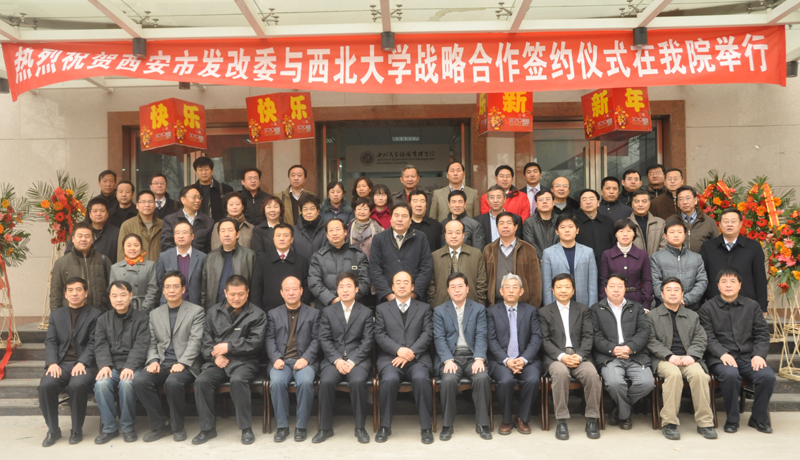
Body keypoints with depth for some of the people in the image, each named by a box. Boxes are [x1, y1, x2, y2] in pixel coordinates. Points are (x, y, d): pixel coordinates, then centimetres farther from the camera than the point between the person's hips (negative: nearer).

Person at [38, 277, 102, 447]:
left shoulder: (95, 315, 6)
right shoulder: (56, 314, 19)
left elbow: (93, 343, -2)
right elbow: (50, 342, 10)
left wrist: (82, 363, -18)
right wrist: (52, 363, -8)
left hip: (84, 364, -3)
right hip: (61, 363, 3)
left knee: (77, 385, -34)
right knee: (45, 385, -27)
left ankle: (77, 430, -11)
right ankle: (53, 430, -6)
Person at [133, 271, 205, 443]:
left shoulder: (196, 311, 4)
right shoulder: (155, 314, 18)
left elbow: (195, 341, -6)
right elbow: (152, 343, 15)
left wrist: (182, 363, -18)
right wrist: (153, 361, -6)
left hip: (185, 365, -4)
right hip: (162, 363, 4)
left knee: (173, 382, -34)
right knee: (140, 381, -24)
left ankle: (177, 427, -10)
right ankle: (159, 425, -7)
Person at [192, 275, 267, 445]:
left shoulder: (257, 314, 5)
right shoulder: (213, 312, 16)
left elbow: (255, 342, -3)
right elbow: (206, 340, 13)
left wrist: (229, 346, -10)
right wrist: (215, 355, -7)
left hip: (244, 362, -3)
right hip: (218, 362, 3)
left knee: (237, 380, -35)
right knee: (201, 381, -25)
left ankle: (246, 428, -19)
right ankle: (207, 428, -8)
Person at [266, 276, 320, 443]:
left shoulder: (313, 313, 14)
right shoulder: (273, 314, 19)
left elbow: (316, 339, 5)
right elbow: (270, 339, 9)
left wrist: (306, 358, -11)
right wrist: (275, 358, -9)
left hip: (304, 360, -1)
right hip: (281, 360, 1)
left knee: (306, 382, -32)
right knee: (277, 382, -31)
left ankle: (301, 426, -14)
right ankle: (282, 426, -13)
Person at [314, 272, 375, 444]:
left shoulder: (366, 313, 9)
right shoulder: (327, 312, 12)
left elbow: (367, 341, 0)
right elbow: (324, 340, 3)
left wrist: (352, 361, -14)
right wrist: (337, 360, -13)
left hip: (358, 358, -1)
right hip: (333, 358, 1)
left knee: (358, 381, -31)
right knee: (326, 381, -28)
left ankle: (360, 428, -14)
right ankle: (325, 428, -11)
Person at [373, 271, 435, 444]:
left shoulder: (424, 308, 16)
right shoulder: (382, 309, 16)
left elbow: (427, 334, 3)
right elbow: (380, 335, 4)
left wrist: (410, 353, -12)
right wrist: (398, 350, -14)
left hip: (417, 358, 0)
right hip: (390, 358, 0)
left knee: (421, 378, -32)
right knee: (389, 379, -31)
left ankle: (426, 428, -17)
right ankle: (385, 427, -11)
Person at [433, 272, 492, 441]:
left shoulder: (479, 309, 12)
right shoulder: (439, 311, 10)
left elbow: (481, 336, 1)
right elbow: (439, 338, -1)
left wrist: (479, 358, -16)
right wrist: (448, 360, -17)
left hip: (472, 356, 1)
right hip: (450, 357, -1)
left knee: (483, 378, -29)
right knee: (449, 379, -31)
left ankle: (482, 424, -12)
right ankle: (447, 425, -13)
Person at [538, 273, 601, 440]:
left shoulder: (583, 309, 16)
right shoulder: (544, 312, 12)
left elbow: (588, 336, 6)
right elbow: (545, 340, 3)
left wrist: (579, 356, -12)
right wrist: (561, 356, -15)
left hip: (579, 356, 1)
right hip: (555, 358, -1)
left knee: (592, 373, -30)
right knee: (560, 372, -35)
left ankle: (592, 420, -14)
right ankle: (561, 422, -25)